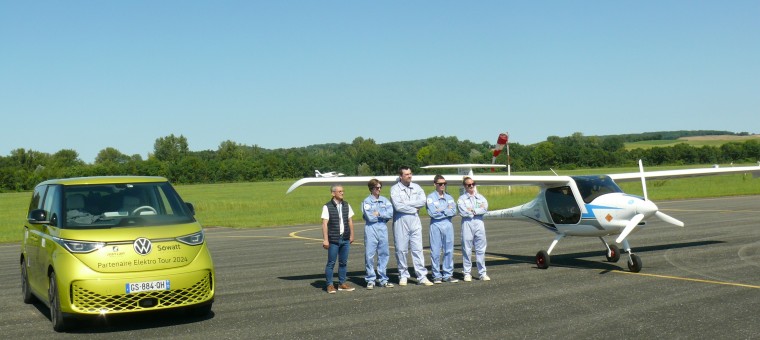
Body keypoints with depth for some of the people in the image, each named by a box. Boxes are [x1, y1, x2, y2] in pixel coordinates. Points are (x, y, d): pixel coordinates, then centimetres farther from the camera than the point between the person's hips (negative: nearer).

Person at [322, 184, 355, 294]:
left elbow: (350, 221, 15)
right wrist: (325, 239, -13)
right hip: (333, 239, -5)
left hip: (345, 239, 5)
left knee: (343, 262, 10)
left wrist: (351, 235, 11)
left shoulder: (346, 205, 9)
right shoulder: (327, 207, -5)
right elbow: (324, 224, -8)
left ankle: (342, 283, 19)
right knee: (331, 263, 0)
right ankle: (330, 285, 7)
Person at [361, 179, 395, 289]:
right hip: (371, 230, -4)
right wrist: (383, 215, 0)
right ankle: (370, 280, 6)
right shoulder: (366, 201, -2)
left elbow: (391, 213, -2)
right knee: (370, 255, -2)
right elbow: (370, 217, -12)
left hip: (383, 229, 4)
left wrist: (378, 213, -9)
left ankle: (383, 279, 14)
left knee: (384, 254, 6)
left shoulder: (385, 200, 11)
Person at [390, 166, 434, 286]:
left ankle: (422, 276, 1)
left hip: (415, 222, 3)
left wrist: (406, 203, -11)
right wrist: (414, 209, -6)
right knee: (401, 250, 3)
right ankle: (403, 276, 15)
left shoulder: (416, 187, 10)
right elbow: (398, 206, -15)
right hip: (400, 222, -3)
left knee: (418, 249, 1)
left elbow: (422, 201, -5)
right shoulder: (395, 189, -3)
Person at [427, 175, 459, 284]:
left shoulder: (449, 197, 13)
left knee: (449, 251, 5)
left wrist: (441, 211, -9)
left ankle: (448, 275, 13)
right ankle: (436, 276, 5)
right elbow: (432, 212, -13)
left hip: (448, 225, 4)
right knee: (435, 251, -3)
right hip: (436, 226, -4)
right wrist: (447, 210, -4)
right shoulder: (431, 197, 0)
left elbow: (453, 211, 0)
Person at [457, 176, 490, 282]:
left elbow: (485, 208, -4)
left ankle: (482, 272, 8)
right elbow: (463, 212, -12)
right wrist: (478, 209, -6)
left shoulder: (480, 197, 13)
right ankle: (467, 273, 6)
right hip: (467, 224, -2)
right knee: (467, 249, -1)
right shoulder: (461, 199, 4)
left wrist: (472, 211, -10)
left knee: (481, 249, 3)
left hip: (479, 223, 3)